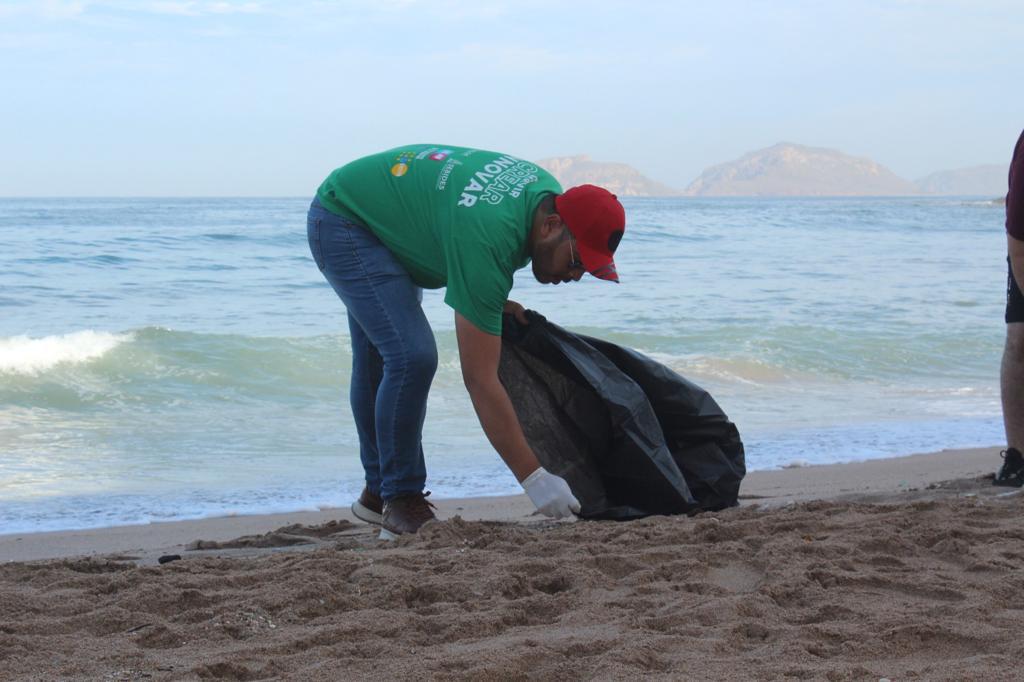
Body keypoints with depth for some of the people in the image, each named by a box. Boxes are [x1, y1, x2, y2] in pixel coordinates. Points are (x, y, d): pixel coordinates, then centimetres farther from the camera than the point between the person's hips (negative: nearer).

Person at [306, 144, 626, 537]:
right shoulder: (487, 240, -39)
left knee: (376, 364, 18)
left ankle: (378, 491, 30)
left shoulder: (548, 193, -13)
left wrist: (494, 301, -2)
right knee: (412, 356, -21)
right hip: (343, 221, -10)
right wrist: (534, 478, -37)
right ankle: (401, 503, -11)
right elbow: (480, 380, -37)